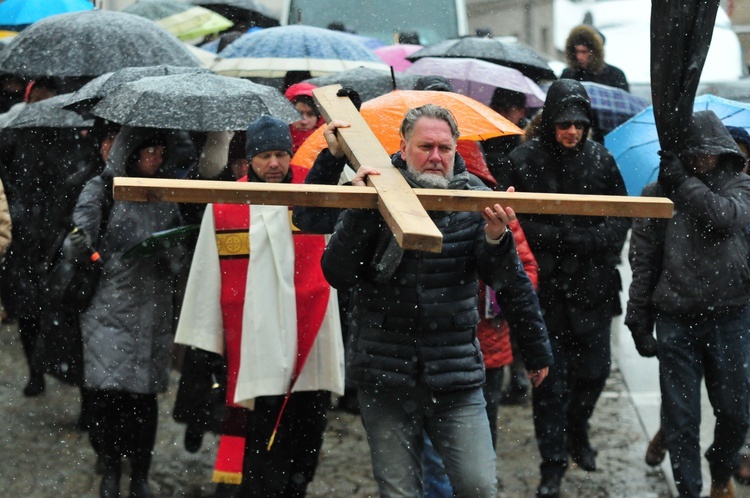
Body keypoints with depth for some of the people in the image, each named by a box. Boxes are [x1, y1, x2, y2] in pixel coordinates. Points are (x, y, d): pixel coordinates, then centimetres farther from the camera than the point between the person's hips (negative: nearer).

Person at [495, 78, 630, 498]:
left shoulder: (601, 160, 5)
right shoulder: (524, 160, -4)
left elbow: (622, 216, 9)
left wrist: (594, 241, -9)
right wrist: (565, 236, -13)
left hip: (592, 287, 3)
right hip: (546, 286, -3)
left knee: (594, 368, 8)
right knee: (551, 376, 1)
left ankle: (577, 432, 37)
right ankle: (553, 463, 11)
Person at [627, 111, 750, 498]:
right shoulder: (658, 195, 2)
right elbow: (642, 260, 4)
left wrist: (684, 181, -15)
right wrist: (639, 318, 1)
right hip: (676, 320, -1)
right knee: (680, 417, 3)